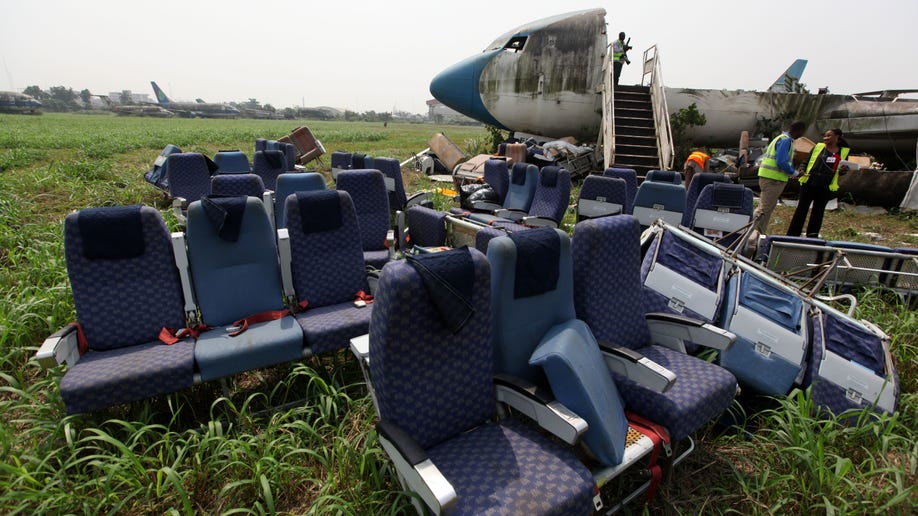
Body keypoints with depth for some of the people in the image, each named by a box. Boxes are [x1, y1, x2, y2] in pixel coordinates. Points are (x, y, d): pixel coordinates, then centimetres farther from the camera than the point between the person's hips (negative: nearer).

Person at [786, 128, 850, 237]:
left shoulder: (844, 151, 10)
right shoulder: (818, 147, 6)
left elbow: (840, 171, 16)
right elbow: (806, 161, 5)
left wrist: (843, 170, -7)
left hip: (826, 187, 2)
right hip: (809, 184, -2)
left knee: (818, 212, 9)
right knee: (801, 209, -2)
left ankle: (812, 237, 17)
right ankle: (792, 235, 1)